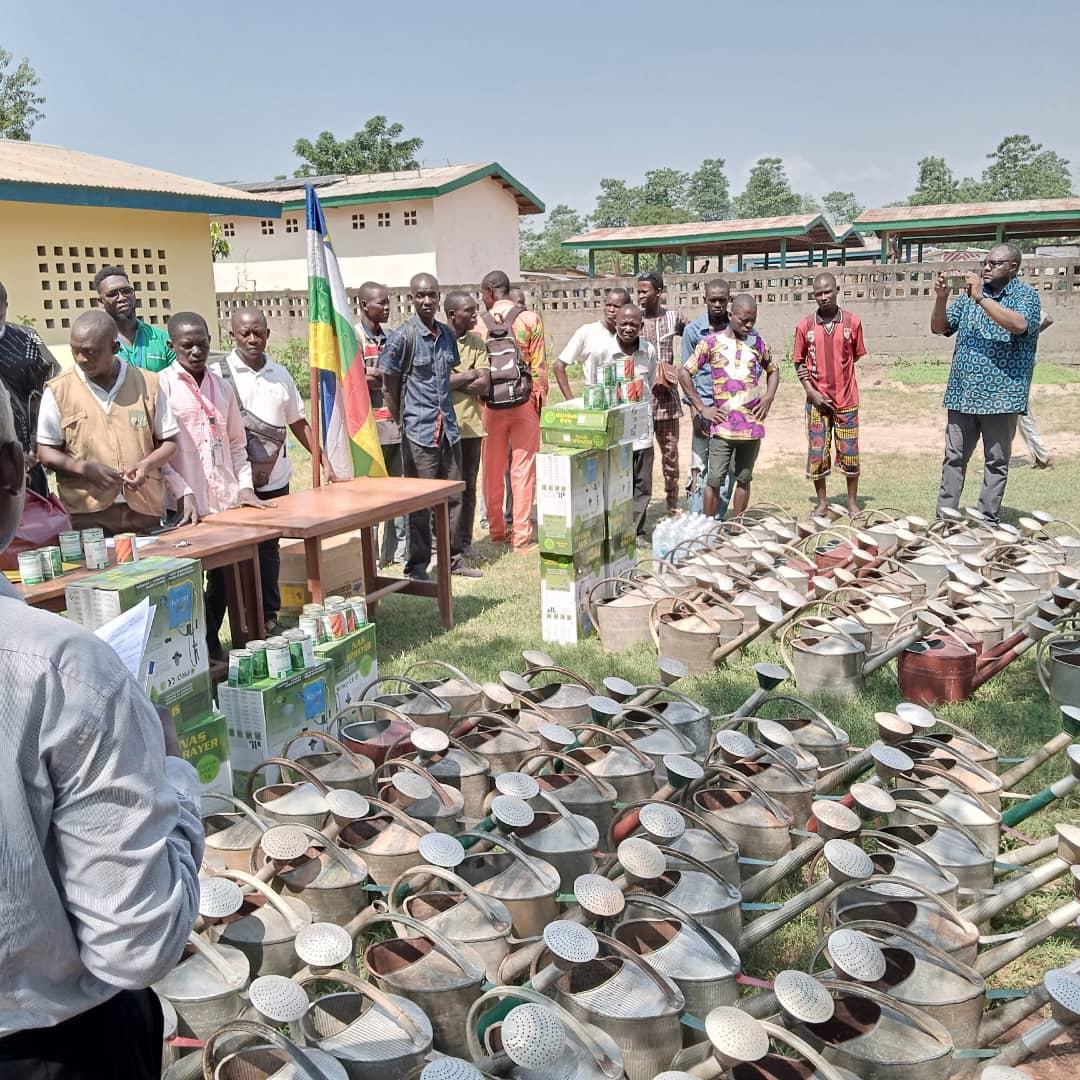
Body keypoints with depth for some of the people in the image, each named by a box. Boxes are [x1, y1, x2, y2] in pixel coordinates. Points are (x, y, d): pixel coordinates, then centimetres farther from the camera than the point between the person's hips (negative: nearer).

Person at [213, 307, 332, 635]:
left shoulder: (280, 374, 10)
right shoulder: (218, 374, -6)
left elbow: (298, 423, 16)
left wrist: (324, 462, 12)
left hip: (275, 481, 4)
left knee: (269, 550, 12)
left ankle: (268, 617, 23)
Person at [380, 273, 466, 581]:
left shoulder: (447, 334, 8)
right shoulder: (402, 337, -10)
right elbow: (389, 383, -6)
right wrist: (401, 422, -3)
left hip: (448, 426, 6)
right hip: (419, 430, -6)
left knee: (453, 497, 11)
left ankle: (451, 556, 25)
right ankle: (417, 565, 12)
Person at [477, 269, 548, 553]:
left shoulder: (481, 324, -1)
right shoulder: (530, 319, -2)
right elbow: (539, 364, -3)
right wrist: (541, 396, 6)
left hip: (491, 403, 1)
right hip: (524, 401, -1)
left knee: (492, 470, 11)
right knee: (523, 469, 1)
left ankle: (496, 530, 20)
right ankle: (521, 536, 0)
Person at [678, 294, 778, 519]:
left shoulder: (758, 342, 9)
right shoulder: (711, 342, -2)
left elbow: (773, 370, 25)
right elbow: (684, 373, -1)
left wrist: (769, 396, 8)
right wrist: (701, 407, -4)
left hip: (752, 425, 3)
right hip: (723, 425, -3)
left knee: (744, 479, 10)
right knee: (715, 479, -4)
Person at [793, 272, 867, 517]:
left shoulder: (852, 322, -1)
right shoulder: (805, 326, 1)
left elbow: (856, 357, 8)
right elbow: (799, 362, 5)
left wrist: (838, 375, -5)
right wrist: (811, 391, -6)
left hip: (846, 399, 0)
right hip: (817, 400, 1)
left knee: (849, 453, 5)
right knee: (817, 454, 4)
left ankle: (852, 503, 19)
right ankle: (822, 503, 19)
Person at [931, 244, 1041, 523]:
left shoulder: (1026, 295, -1)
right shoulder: (970, 294, 12)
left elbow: (1019, 325, -22)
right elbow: (939, 328, 10)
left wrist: (980, 298, -23)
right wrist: (941, 298, -8)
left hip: (1000, 395, -4)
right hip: (963, 393, 4)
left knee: (996, 462, 4)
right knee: (954, 458, 7)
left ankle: (987, 521, 10)